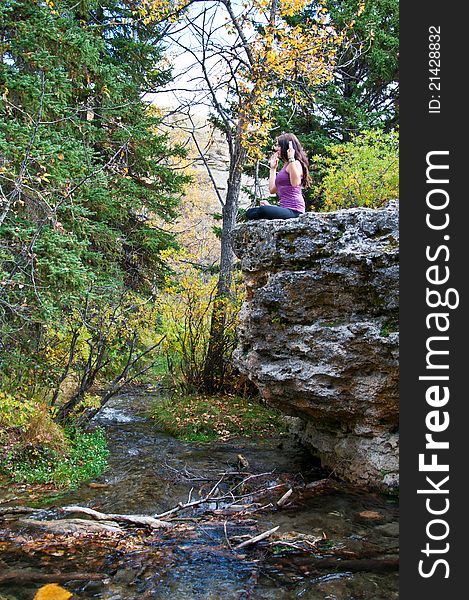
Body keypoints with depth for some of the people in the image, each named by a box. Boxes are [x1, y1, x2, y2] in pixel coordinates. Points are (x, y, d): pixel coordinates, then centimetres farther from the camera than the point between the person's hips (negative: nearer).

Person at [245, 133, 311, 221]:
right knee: (250, 212, 3)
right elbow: (272, 189, 22)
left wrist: (291, 158, -18)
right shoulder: (285, 166, 24)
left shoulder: (295, 163, -3)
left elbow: (295, 183, -25)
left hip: (294, 210, -9)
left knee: (264, 210, -34)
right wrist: (273, 167, 29)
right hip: (285, 209, 9)